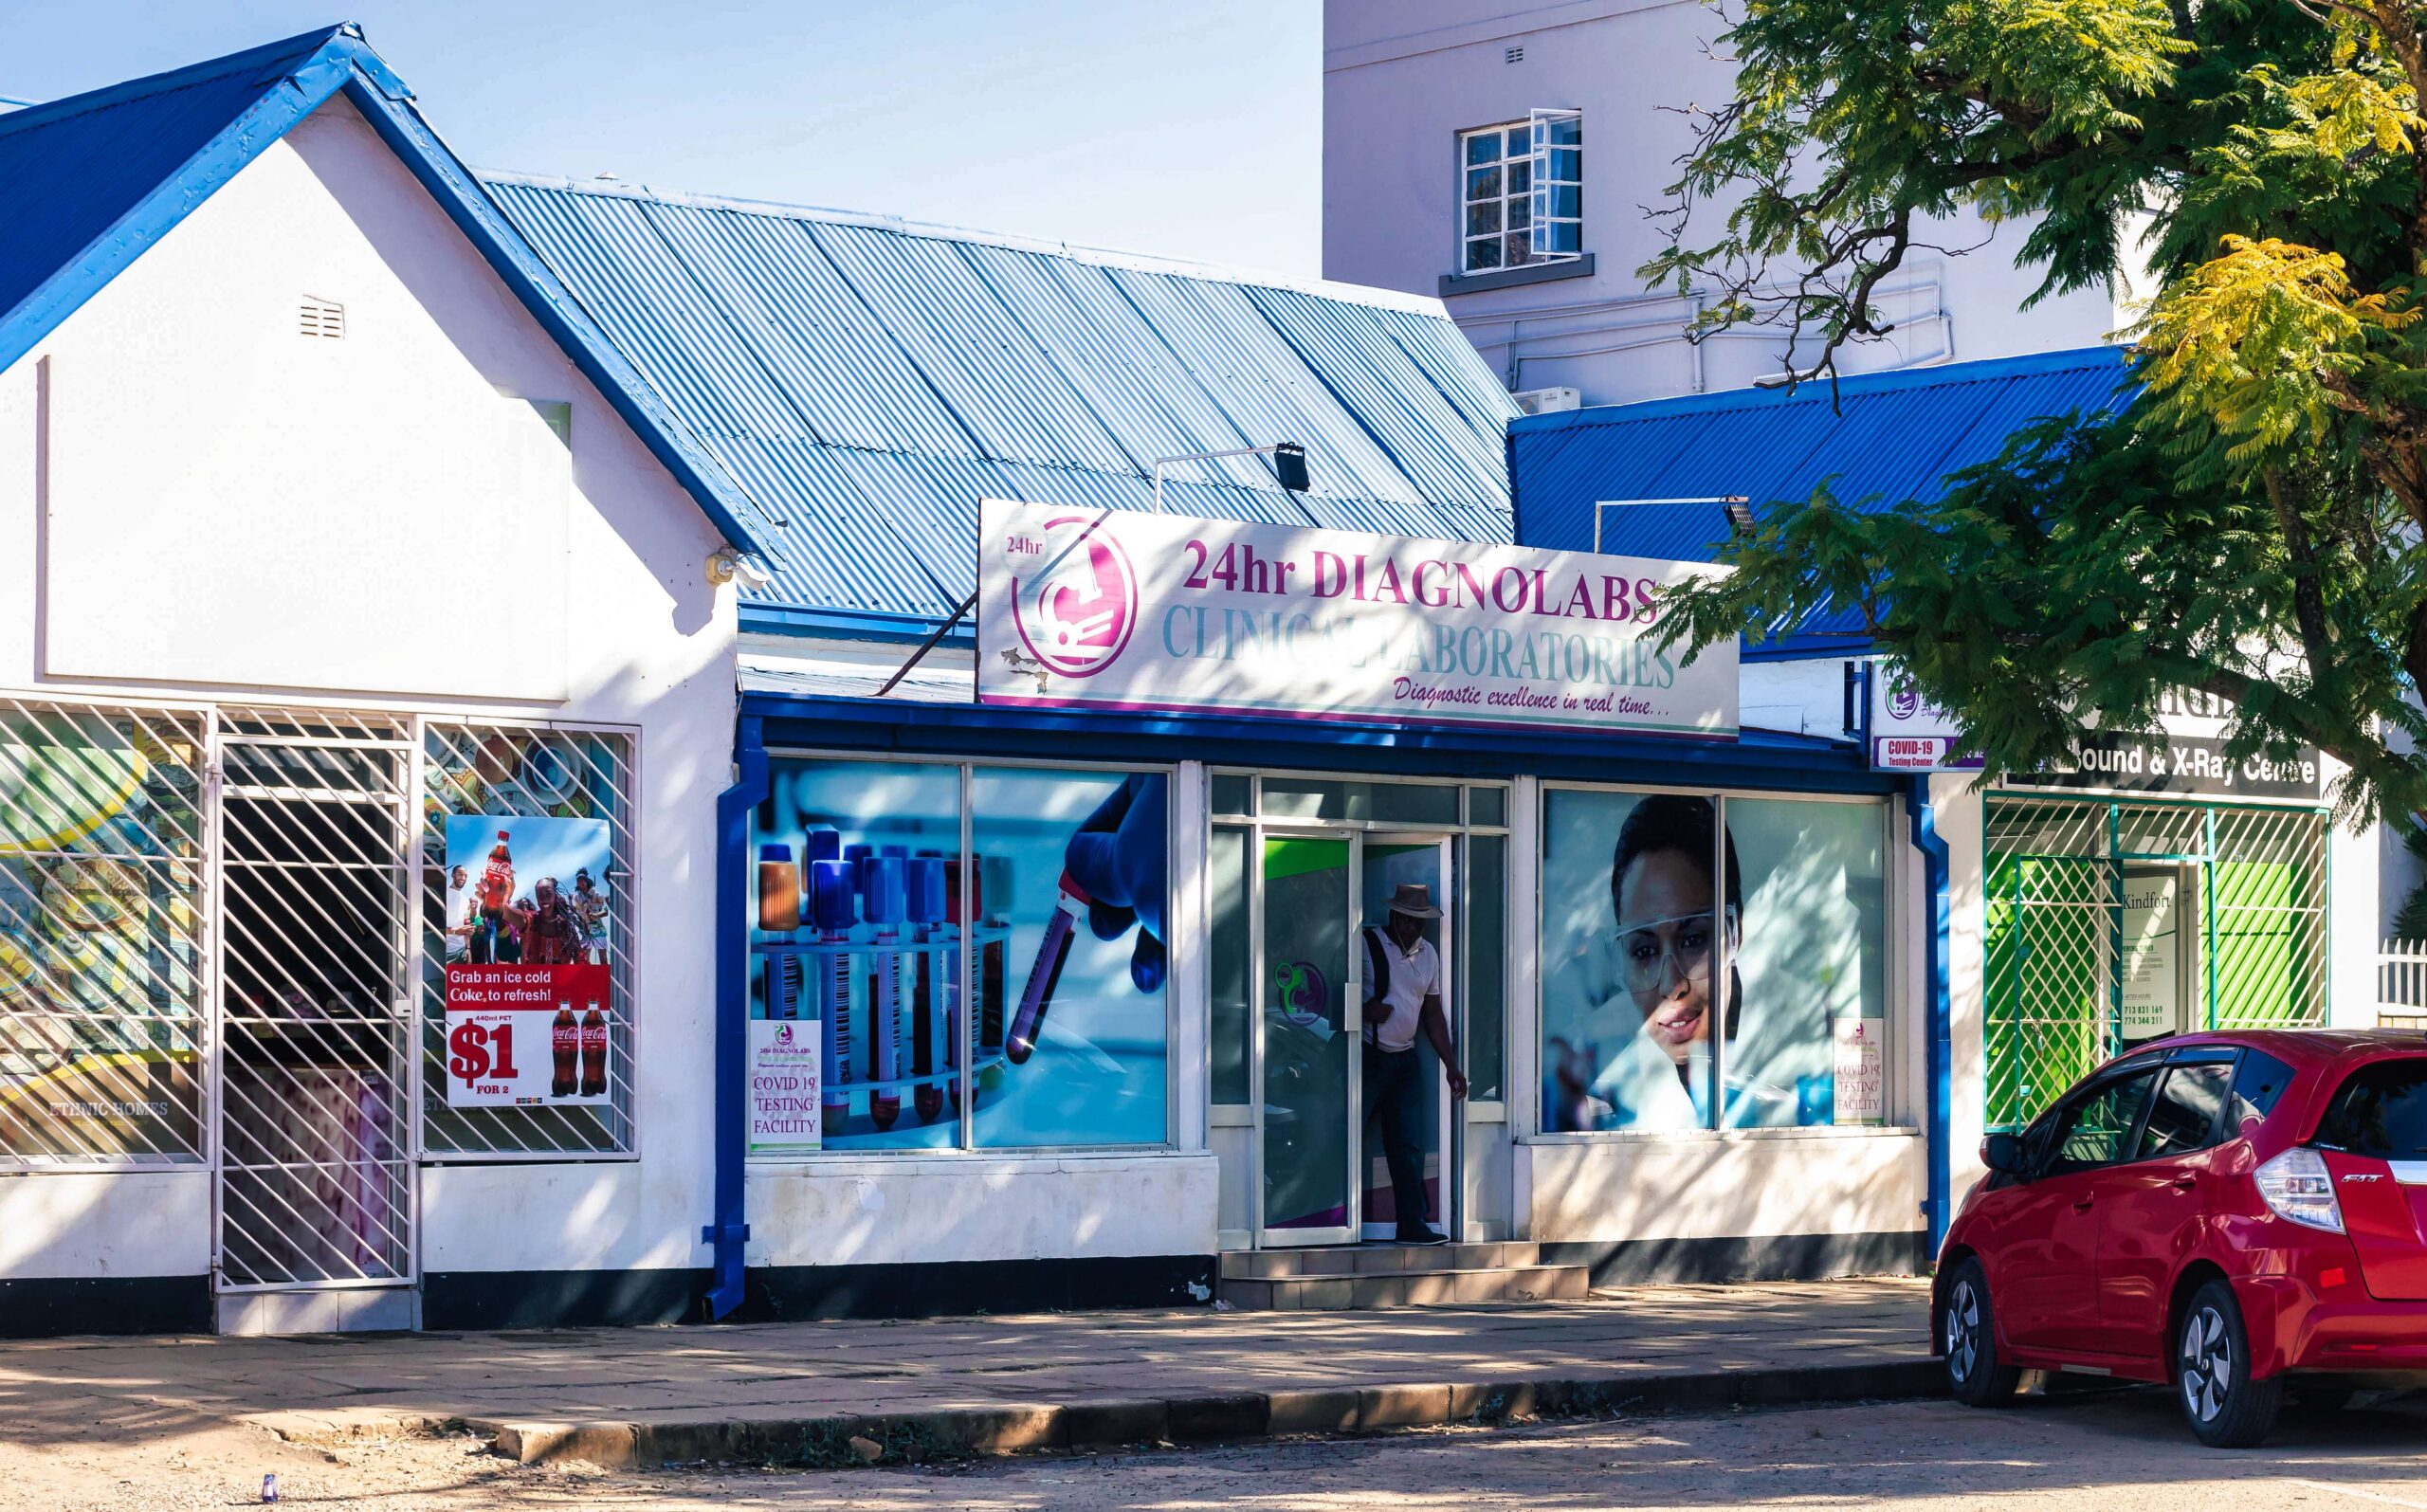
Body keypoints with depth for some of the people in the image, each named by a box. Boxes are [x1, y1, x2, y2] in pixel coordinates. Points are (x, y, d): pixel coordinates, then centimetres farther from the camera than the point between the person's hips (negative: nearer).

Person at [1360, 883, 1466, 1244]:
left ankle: (1413, 1224, 8)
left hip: (1406, 1059, 6)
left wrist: (1452, 1066, 13)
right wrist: (1365, 1010, -22)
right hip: (1367, 1054, -6)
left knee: (1409, 1145, 4)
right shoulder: (1367, 944, -6)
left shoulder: (1429, 954, 13)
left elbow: (1432, 1014, 18)